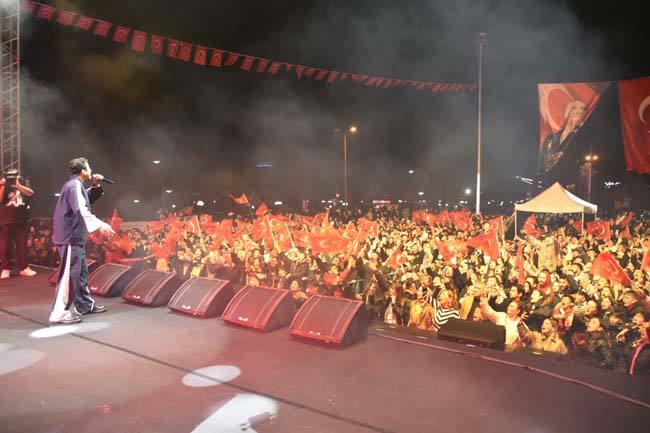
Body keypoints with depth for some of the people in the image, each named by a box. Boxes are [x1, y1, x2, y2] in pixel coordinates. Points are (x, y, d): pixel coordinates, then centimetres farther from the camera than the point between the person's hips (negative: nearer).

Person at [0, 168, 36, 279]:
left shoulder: (23, 186, 11)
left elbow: (30, 193, -10)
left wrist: (17, 185, -18)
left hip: (20, 222, 1)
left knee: (22, 246, 5)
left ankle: (24, 268, 10)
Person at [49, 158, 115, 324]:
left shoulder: (76, 185, 17)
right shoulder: (74, 185, -14)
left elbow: (88, 199, 33)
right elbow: (80, 209, -29)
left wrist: (95, 185, 16)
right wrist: (100, 224, -38)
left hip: (75, 237, 11)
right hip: (70, 237, -11)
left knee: (81, 272, 17)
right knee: (69, 274, -9)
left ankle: (86, 304, 27)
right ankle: (59, 313, -6)